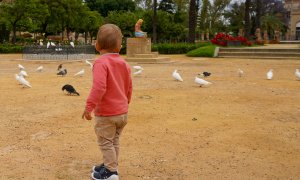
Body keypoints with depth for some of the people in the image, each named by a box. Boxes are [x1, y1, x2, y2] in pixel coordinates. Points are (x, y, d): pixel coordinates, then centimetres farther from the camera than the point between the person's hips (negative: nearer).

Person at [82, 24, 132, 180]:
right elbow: (129, 87, 13)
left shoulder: (101, 62, -19)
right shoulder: (124, 63, 5)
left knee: (105, 142, 6)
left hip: (106, 113, -8)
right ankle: (109, 165, 35)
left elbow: (99, 87, -30)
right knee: (114, 141, 21)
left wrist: (89, 106, -25)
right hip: (122, 111, 8)